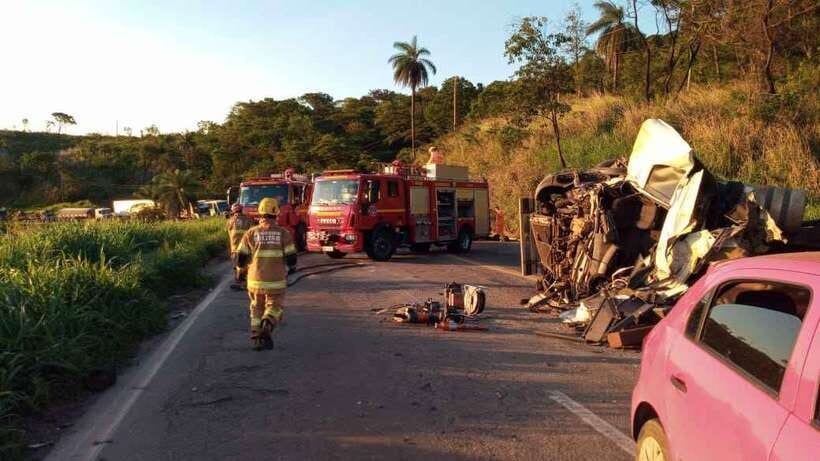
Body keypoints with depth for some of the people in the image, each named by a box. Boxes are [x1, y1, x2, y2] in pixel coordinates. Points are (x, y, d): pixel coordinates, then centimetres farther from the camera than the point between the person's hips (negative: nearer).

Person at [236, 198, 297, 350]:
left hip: (255, 281, 2)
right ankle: (266, 328, -14)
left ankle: (256, 337, 13)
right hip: (276, 281, -1)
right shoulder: (283, 233, -5)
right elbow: (291, 259, -5)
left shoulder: (251, 233, -2)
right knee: (274, 309, 13)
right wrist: (287, 269, 16)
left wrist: (245, 266, 20)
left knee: (257, 309, 21)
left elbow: (240, 259, -1)